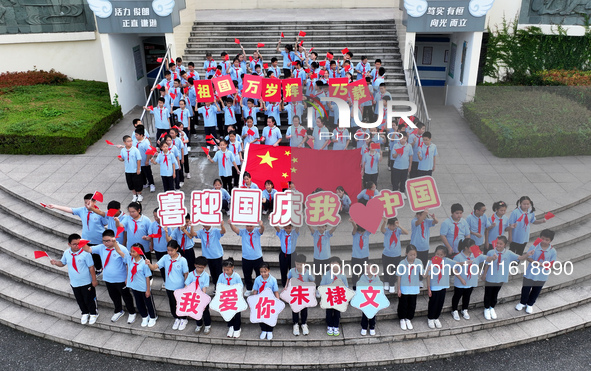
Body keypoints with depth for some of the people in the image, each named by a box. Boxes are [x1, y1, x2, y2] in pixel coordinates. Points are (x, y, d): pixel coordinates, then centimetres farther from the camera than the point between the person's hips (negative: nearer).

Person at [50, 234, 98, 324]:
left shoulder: (85, 253, -24)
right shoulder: (66, 253, -7)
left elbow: (91, 267, -17)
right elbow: (62, 263, 11)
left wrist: (94, 280, -13)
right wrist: (55, 262, -12)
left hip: (86, 283, -5)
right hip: (74, 283, 5)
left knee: (89, 299, 11)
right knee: (79, 300, 21)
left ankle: (93, 314, 36)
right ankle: (85, 313, 45)